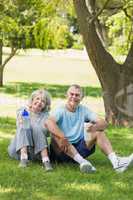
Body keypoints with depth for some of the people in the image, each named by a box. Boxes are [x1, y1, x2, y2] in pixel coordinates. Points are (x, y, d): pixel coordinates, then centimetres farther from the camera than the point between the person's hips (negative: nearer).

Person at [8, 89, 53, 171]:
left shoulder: (45, 116, 10)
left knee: (37, 128, -23)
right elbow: (20, 128, -3)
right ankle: (23, 158, -39)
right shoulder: (22, 111, 11)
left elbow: (46, 133, -7)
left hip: (38, 151, 0)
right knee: (24, 127, -22)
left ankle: (45, 160, -37)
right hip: (18, 150, 0)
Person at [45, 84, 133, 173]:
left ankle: (115, 161, -32)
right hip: (62, 150, -4)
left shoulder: (83, 110, 5)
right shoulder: (60, 110, -7)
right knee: (56, 135, -32)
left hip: (79, 149, 4)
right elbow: (48, 122, -30)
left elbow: (103, 123, -6)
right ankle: (82, 162, -48)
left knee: (98, 131, -12)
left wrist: (94, 127, -30)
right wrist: (63, 138, -43)